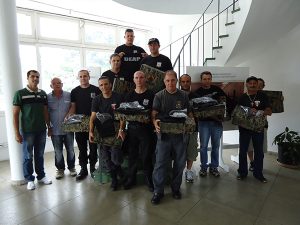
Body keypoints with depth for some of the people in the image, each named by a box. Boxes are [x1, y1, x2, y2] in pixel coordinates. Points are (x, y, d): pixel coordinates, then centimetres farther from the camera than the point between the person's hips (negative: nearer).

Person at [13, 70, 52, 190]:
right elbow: (15, 114, -7)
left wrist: (49, 127, 9)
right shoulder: (20, 93, -6)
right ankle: (29, 179, 23)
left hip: (41, 130, 3)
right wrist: (17, 133, -10)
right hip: (27, 131, -3)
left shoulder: (43, 93, 6)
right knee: (28, 156, 8)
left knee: (40, 155, 14)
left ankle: (41, 176, 28)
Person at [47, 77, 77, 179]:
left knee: (70, 150, 11)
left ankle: (71, 167, 28)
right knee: (58, 151, 10)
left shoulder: (69, 95, -1)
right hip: (55, 130, 0)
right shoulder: (48, 97, -1)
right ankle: (60, 169, 27)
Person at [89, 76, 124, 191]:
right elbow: (93, 117, -1)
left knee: (116, 158, -10)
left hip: (116, 131, -3)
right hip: (103, 132, 4)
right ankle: (114, 178, 29)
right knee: (106, 158, 8)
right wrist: (91, 131, -14)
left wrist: (121, 130, -22)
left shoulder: (118, 97, -6)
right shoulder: (97, 100, 4)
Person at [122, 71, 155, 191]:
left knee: (146, 155, 3)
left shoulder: (151, 95, -1)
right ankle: (131, 178, 28)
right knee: (132, 154, 12)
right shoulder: (129, 95, 10)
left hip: (146, 128, -3)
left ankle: (149, 180, 20)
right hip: (131, 128, 3)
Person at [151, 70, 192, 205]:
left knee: (180, 163, 11)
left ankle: (176, 188, 30)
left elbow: (189, 112, 12)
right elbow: (153, 114, -6)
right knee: (160, 163, 0)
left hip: (180, 134, 3)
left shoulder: (183, 95, 8)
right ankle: (158, 191, 15)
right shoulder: (159, 96, 0)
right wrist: (155, 123, -27)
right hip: (164, 134, -2)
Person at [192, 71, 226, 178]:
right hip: (204, 121, -2)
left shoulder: (217, 89, 8)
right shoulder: (198, 92, 1)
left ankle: (214, 167, 22)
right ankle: (203, 167, 16)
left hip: (217, 121, 3)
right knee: (203, 146, 2)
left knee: (215, 146, 9)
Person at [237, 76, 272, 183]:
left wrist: (259, 111, -21)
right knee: (243, 151, 6)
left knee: (259, 151, 9)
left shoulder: (263, 96, 2)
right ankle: (242, 172, 20)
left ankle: (258, 173, 24)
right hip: (244, 127, 0)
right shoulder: (242, 97, 2)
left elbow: (269, 112, -2)